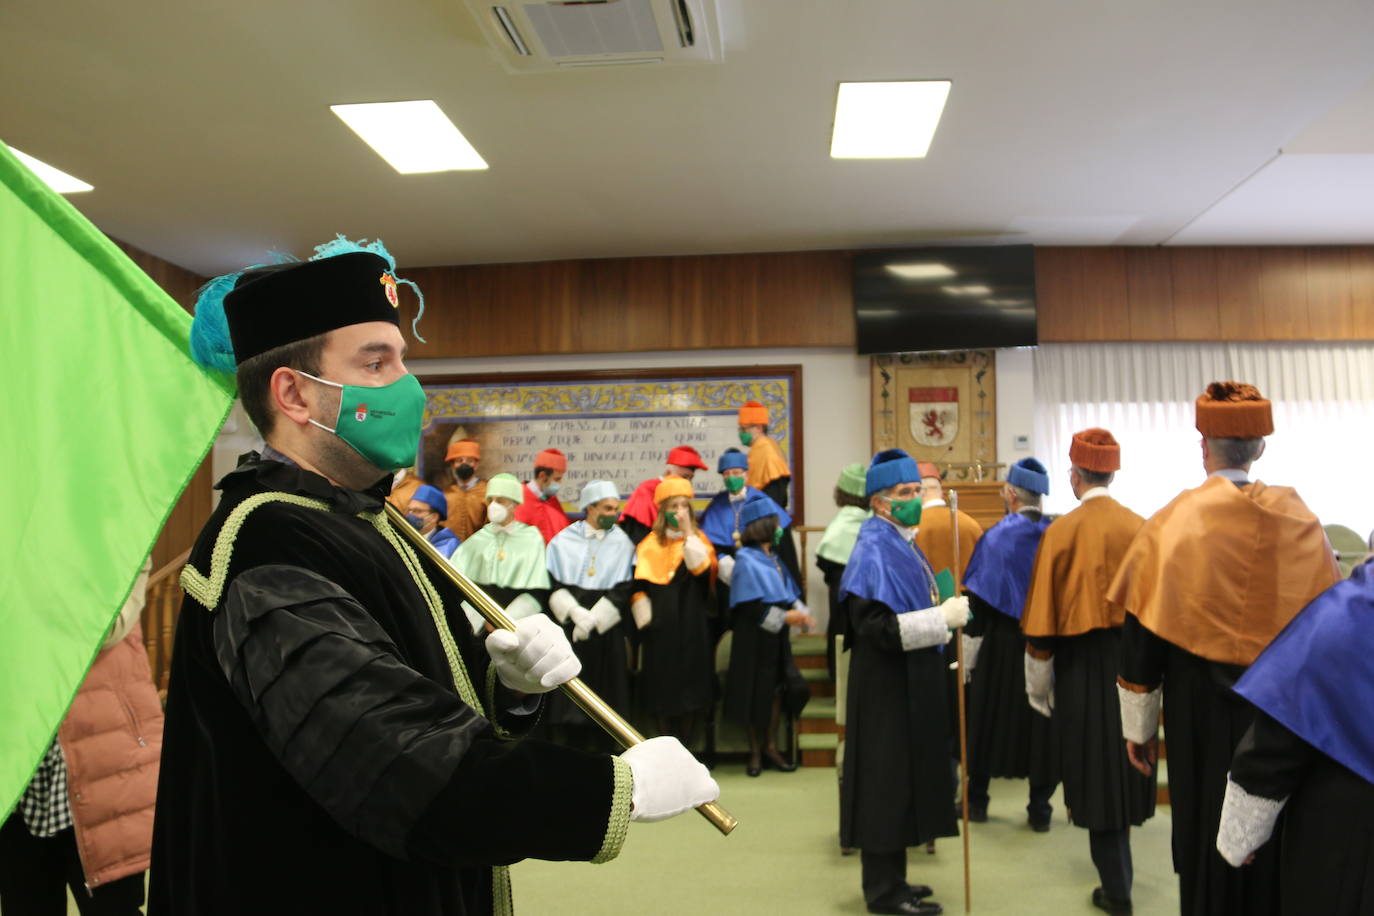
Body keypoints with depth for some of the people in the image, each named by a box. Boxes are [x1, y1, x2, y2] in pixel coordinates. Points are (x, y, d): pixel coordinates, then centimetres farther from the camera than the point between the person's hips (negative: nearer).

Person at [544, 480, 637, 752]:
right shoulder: (563, 540, 6)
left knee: (601, 698, 1)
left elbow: (622, 590, -1)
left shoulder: (622, 543, 5)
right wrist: (574, 611, -14)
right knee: (569, 698, 2)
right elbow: (553, 583, 0)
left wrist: (592, 619, -10)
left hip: (606, 630, 0)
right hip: (568, 627, 0)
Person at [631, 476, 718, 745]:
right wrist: (645, 618, -7)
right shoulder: (650, 544, 6)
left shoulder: (699, 539, 8)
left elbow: (704, 569, -12)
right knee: (662, 686, 3)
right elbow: (639, 585, 3)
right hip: (660, 626, 0)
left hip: (693, 625, 0)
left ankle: (684, 750, 14)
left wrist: (688, 532, -13)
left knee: (692, 687, 1)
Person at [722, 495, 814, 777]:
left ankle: (771, 747, 21)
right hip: (754, 637, -7)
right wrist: (785, 617, -20)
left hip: (777, 637, 7)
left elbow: (788, 592, 13)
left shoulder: (772, 558, 11)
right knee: (755, 692, 3)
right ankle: (755, 751, 17)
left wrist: (799, 612, -6)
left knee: (777, 689, 8)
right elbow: (751, 606, -17)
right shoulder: (746, 560, -11)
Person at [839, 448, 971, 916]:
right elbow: (876, 627, -26)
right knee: (887, 783, 0)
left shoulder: (902, 542, 11)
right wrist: (941, 618, -25)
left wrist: (947, 612, 11)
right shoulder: (874, 550, -18)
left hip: (911, 683, 10)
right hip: (888, 687, -10)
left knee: (904, 780, 16)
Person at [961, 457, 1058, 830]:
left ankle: (977, 801, 21)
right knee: (1041, 723, 11)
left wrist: (967, 658, -7)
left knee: (989, 718, 11)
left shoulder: (996, 537, -12)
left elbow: (979, 603, -12)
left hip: (1002, 645, -2)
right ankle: (1040, 809, 16)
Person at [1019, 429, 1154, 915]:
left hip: (1084, 665, -4)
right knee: (1124, 762, 20)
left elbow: (1043, 618, -10)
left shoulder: (1062, 531, -13)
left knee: (1096, 770, 7)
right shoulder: (1140, 528, -3)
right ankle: (1117, 871, 37)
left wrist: (1037, 686, 0)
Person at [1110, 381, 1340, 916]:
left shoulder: (1172, 524, -13)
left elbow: (1143, 635, -10)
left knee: (1210, 842, 12)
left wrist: (1139, 726, 0)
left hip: (1203, 710, -2)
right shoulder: (1300, 521, -5)